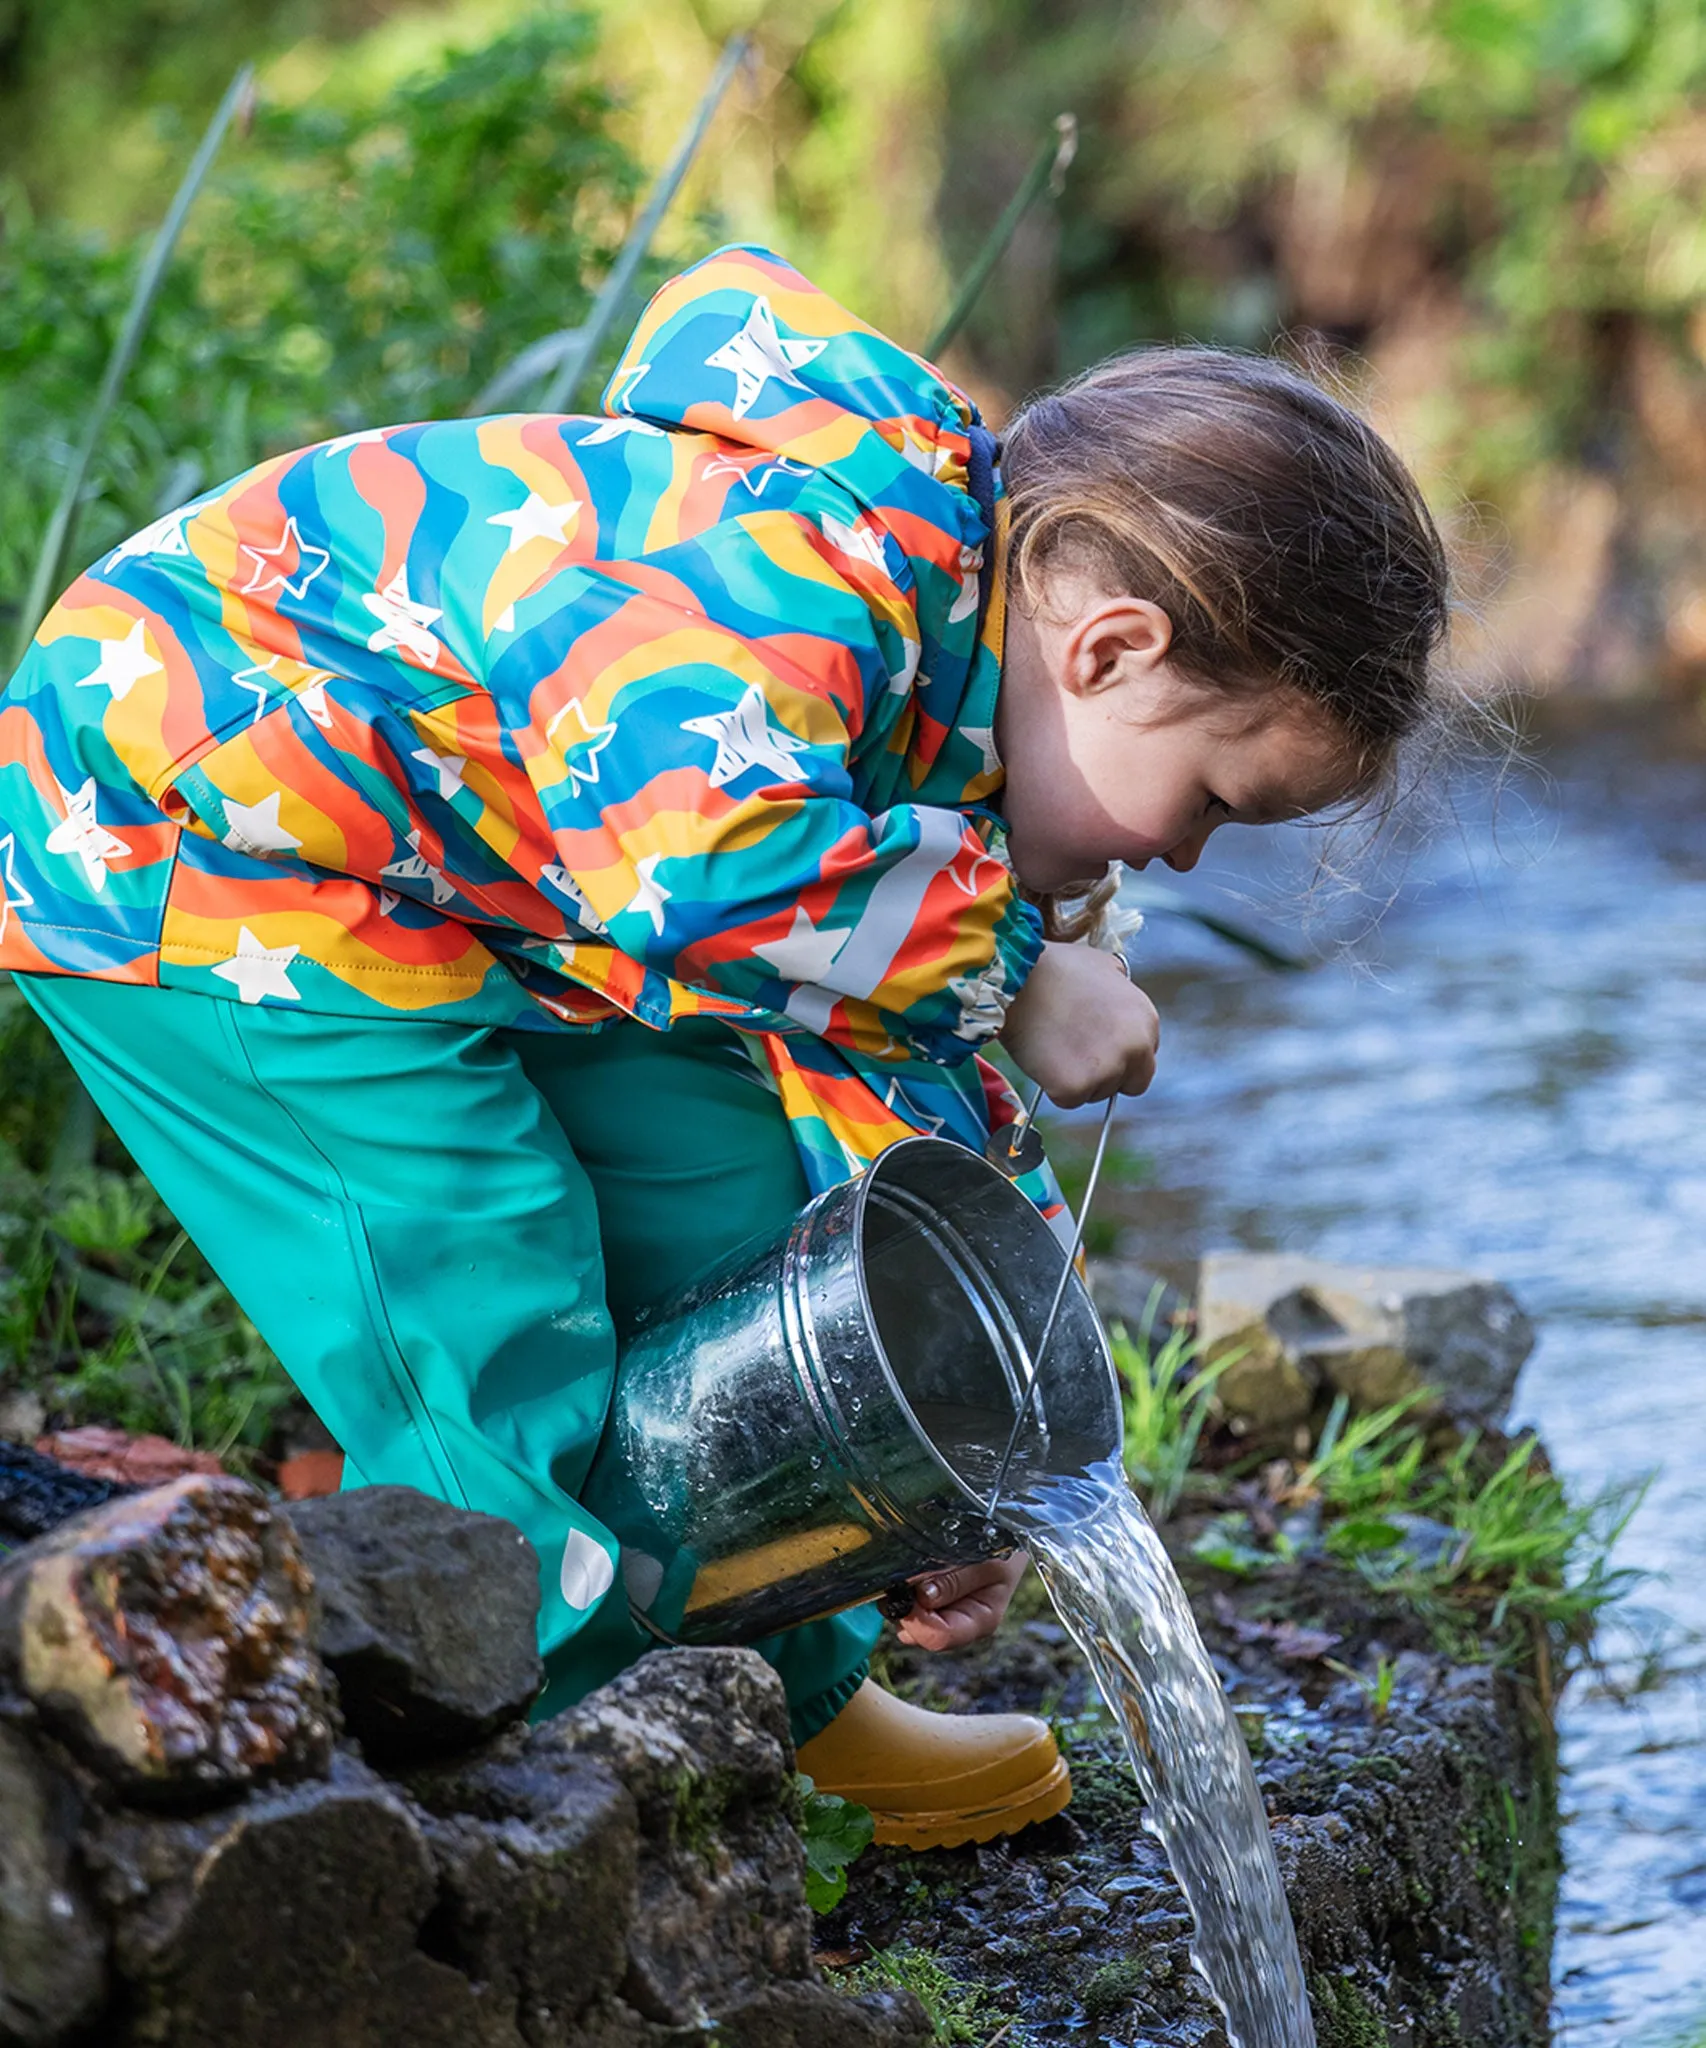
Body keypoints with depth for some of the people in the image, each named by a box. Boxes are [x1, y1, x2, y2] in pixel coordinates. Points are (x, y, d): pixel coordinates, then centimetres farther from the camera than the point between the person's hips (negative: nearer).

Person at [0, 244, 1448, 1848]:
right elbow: (696, 852, -48)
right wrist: (1008, 967, -33)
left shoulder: (968, 755, 2)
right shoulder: (809, 570, -31)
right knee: (494, 1364, -14)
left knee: (720, 1194, 13)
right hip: (178, 809, -10)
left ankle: (789, 1712, 29)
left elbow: (901, 1098, 11)